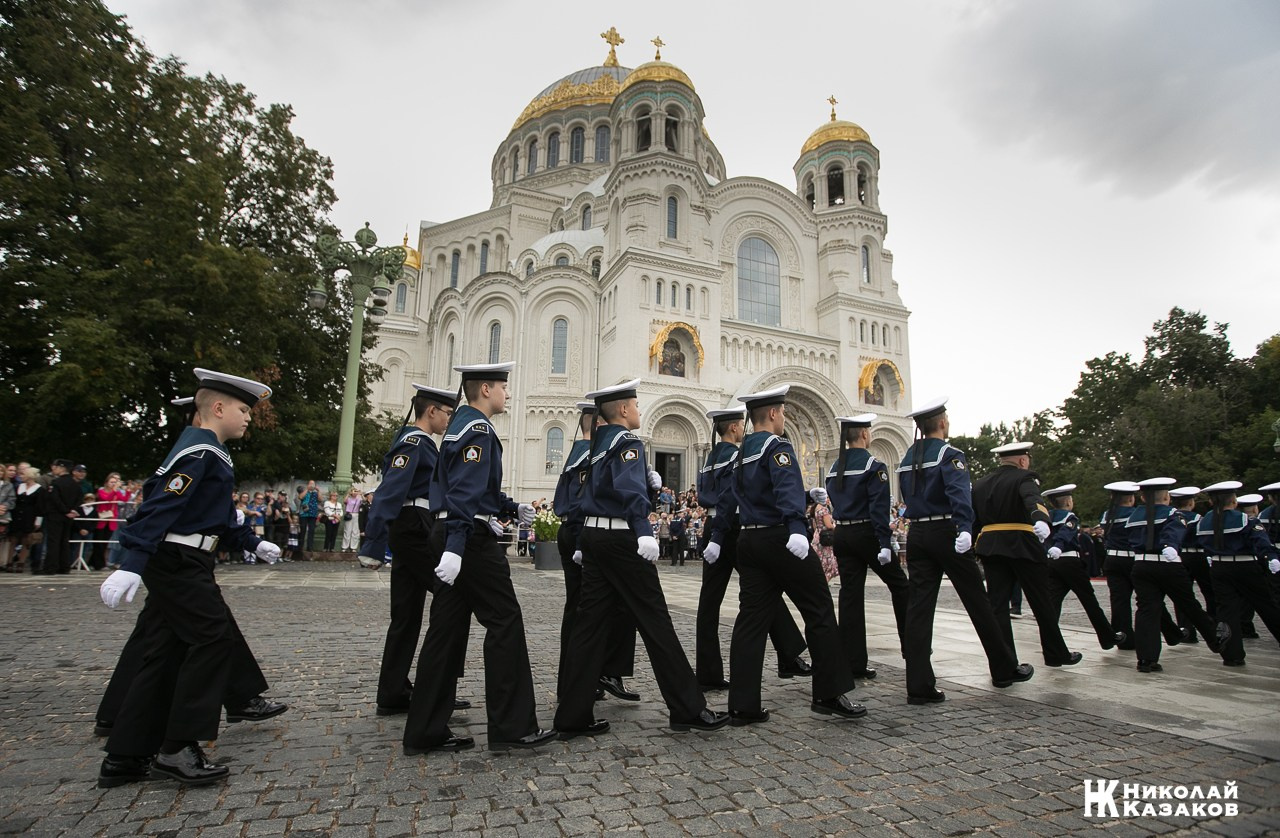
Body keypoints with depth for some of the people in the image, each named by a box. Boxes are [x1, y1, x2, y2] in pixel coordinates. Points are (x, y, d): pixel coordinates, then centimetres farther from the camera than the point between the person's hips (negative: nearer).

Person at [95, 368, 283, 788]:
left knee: (167, 653, 12)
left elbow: (217, 516, 24)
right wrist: (132, 564, -32)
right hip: (178, 564, -10)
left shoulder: (212, 452, 17)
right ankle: (178, 749, 3)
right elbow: (161, 506, -25)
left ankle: (125, 758, 20)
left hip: (183, 564, 10)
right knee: (214, 639, -6)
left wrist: (253, 543, 24)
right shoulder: (199, 451, -14)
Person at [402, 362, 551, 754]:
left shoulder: (461, 423, 19)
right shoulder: (477, 428, -13)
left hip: (452, 537, 10)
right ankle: (513, 726, 6)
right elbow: (466, 491, -24)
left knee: (447, 630, 11)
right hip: (472, 541, -10)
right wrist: (455, 546, -29)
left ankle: (425, 732, 17)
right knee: (505, 622, -2)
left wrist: (512, 507, 24)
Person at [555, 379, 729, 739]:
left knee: (590, 622, 8)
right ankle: (688, 709, 10)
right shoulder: (627, 442, -11)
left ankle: (573, 716, 12)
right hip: (622, 540, -9)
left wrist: (648, 479, 16)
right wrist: (644, 532, -35)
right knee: (655, 621, -1)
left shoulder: (599, 442, 16)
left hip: (593, 535, 9)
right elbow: (631, 489, -26)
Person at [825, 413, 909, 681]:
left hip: (842, 535, 6)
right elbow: (879, 509, -18)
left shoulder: (835, 468, 10)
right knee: (899, 585, 14)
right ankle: (911, 646, 24)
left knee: (850, 594, 5)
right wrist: (885, 545, -18)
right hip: (866, 533, -6)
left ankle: (854, 663, 7)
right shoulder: (873, 466, -12)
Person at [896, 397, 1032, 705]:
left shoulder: (907, 459, 13)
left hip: (917, 537, 6)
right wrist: (965, 529, -36)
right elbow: (959, 492, -25)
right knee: (977, 602, 10)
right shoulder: (949, 454, -8)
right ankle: (1005, 669, 28)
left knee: (918, 607, 1)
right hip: (946, 533, -6)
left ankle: (919, 687, 0)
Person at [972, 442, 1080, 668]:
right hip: (1022, 546, -4)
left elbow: (972, 519, 14)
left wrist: (972, 547, 20)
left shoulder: (980, 484, 13)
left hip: (990, 547, 5)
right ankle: (1056, 654, 25)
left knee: (997, 604, 4)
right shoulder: (1024, 478, -4)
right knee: (1041, 602, 11)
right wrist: (1041, 520, -44)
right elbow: (1033, 500, -26)